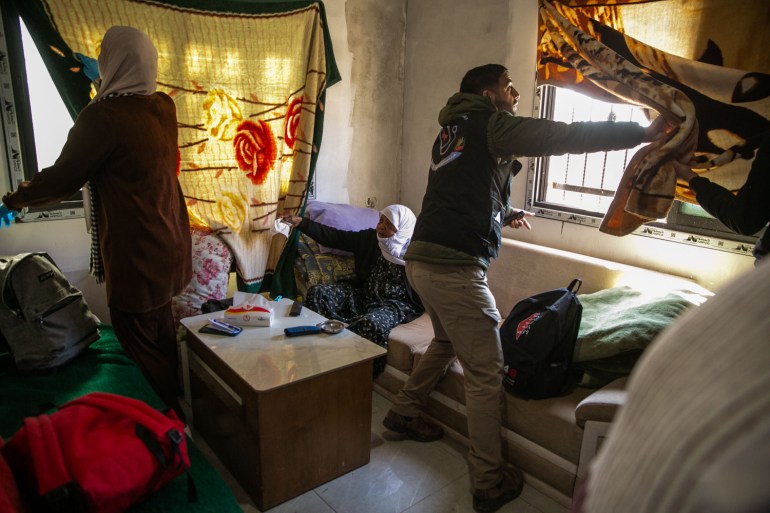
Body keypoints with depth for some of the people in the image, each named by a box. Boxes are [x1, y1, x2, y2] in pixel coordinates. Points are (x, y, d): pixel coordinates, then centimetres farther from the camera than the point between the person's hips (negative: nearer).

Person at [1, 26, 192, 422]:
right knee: (161, 333, 23)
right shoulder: (163, 108, 0)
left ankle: (174, 416, 21)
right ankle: (180, 402, 39)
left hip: (136, 256, -8)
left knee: (139, 342, 8)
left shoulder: (104, 117, -22)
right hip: (168, 245, 8)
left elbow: (62, 179, -11)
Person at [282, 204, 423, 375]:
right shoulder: (370, 238, 5)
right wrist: (302, 223, -1)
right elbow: (335, 237, 4)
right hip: (363, 296, 6)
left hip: (395, 303, -6)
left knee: (370, 323, -40)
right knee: (317, 292, -10)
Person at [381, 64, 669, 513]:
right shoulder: (491, 124, -3)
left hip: (422, 257, 10)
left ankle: (404, 413, 44)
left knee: (447, 342, 30)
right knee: (485, 373, 1)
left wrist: (506, 214, 47)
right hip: (455, 266, -9)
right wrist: (643, 133, 1)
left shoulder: (454, 129, 22)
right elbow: (567, 136, -8)